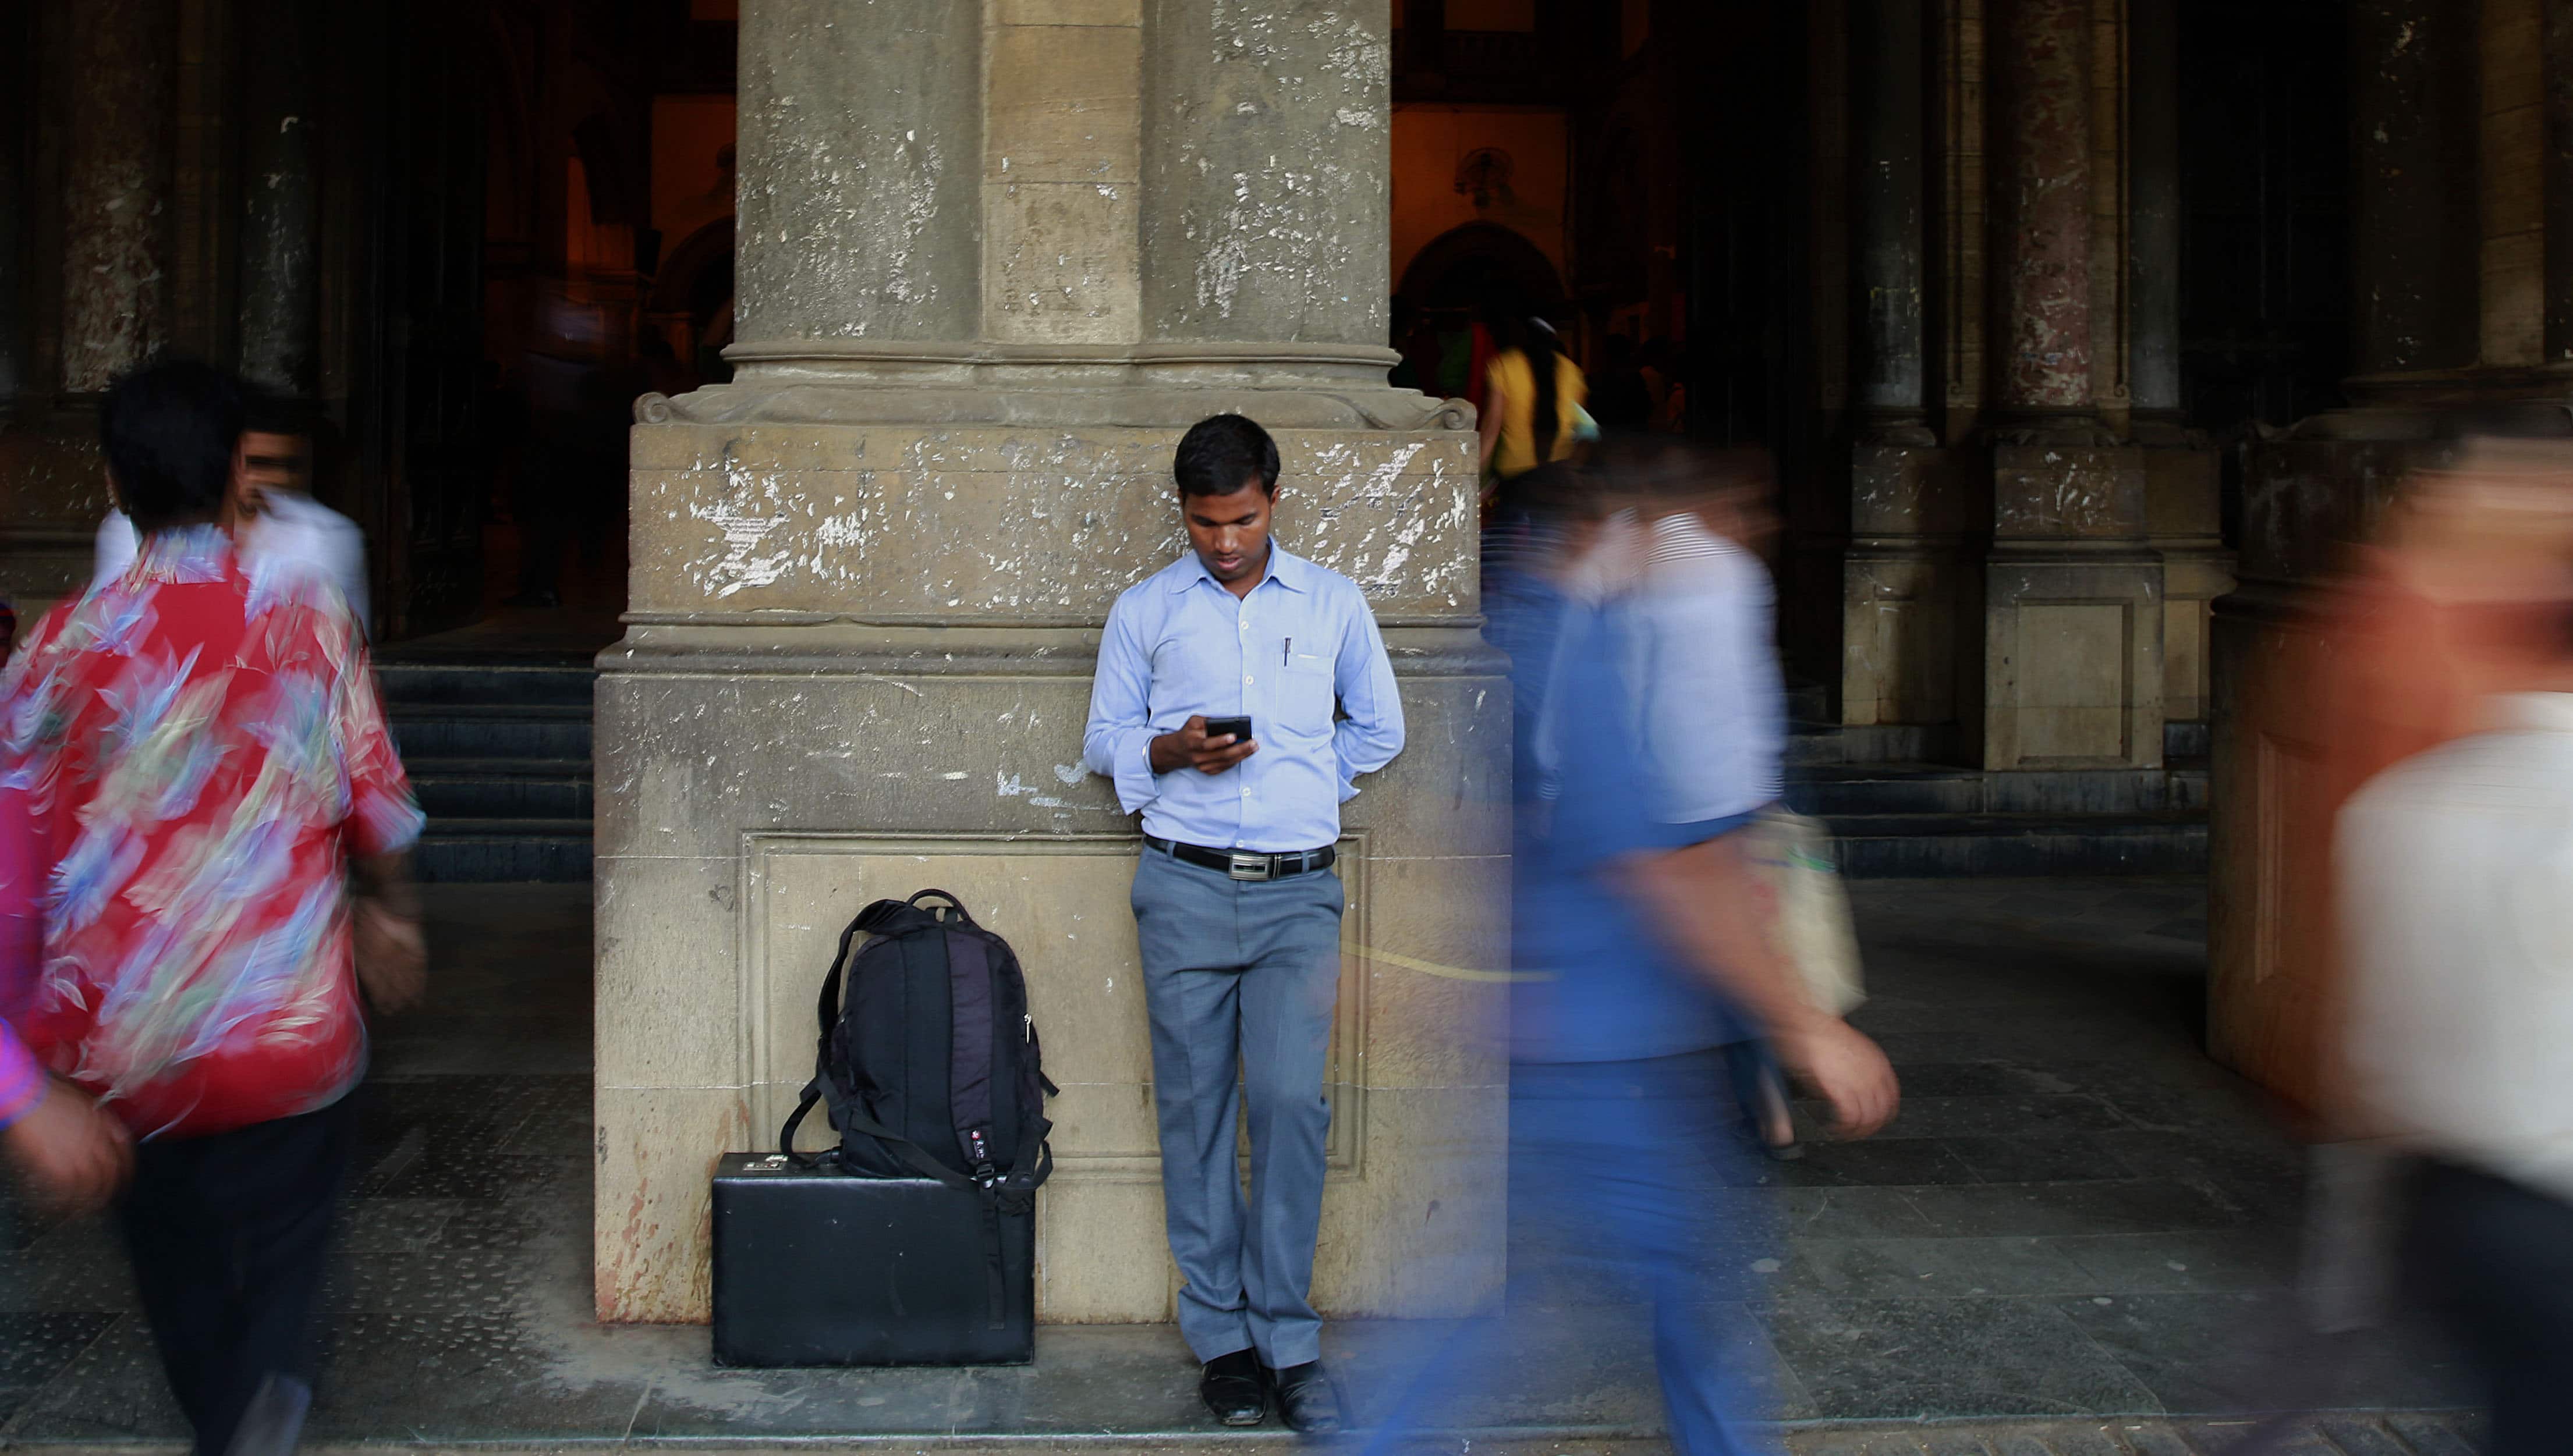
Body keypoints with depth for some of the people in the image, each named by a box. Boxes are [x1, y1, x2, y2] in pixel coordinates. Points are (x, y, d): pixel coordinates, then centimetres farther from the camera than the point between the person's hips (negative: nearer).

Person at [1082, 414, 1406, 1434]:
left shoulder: (1334, 604, 9)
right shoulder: (1143, 611, 8)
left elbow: (1379, 730, 19)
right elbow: (1103, 741, 10)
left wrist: (1297, 777, 8)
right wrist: (1172, 753, -9)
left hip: (1296, 891, 0)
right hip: (1184, 890, 1)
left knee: (1291, 1098, -10)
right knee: (1195, 1106, 2)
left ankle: (1288, 1339, 0)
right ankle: (1223, 1337, 10)